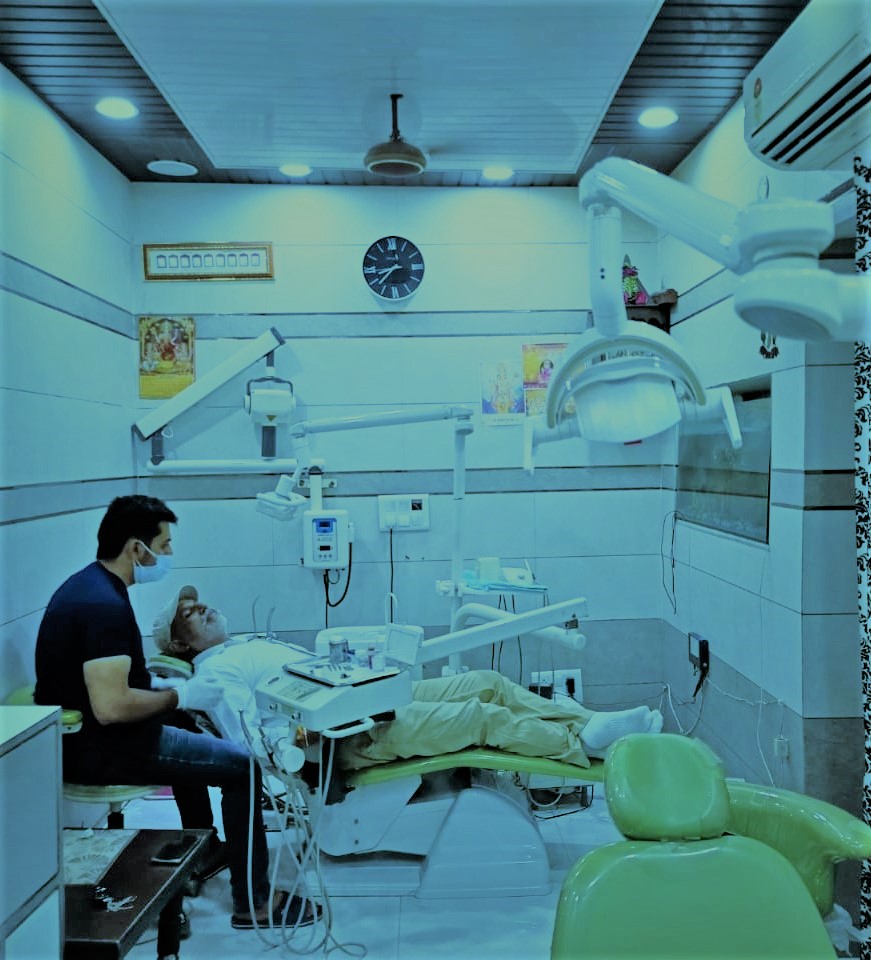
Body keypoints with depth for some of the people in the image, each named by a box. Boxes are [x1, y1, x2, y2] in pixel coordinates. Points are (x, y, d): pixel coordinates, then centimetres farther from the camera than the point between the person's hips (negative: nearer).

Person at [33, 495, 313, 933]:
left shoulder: (89, 583, 7)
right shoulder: (105, 603, -25)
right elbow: (111, 707, -32)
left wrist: (167, 687, 9)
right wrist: (179, 696, -17)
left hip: (78, 731, 11)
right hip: (96, 748, -11)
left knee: (186, 728, 32)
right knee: (242, 764, -7)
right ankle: (253, 902, 4)